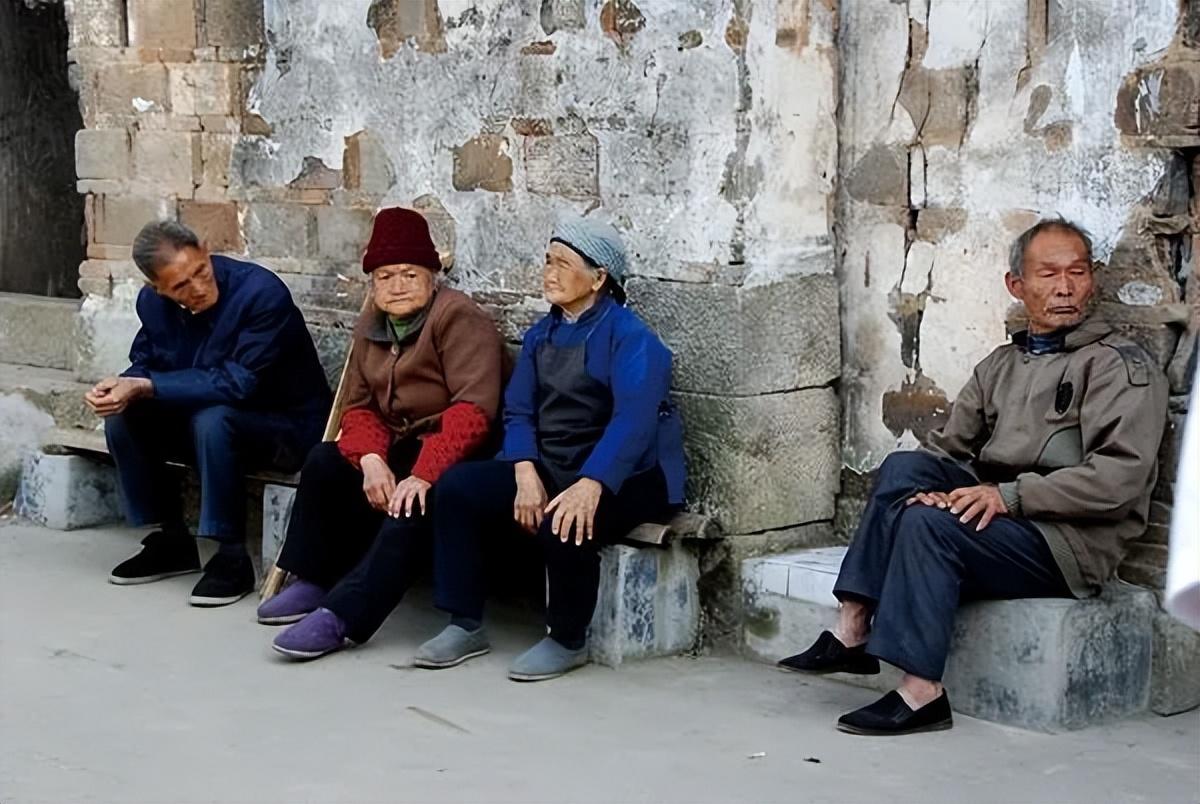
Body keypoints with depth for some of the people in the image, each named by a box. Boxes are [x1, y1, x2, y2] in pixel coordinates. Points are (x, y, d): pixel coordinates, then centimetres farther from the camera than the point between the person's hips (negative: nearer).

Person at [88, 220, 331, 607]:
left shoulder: (262, 293, -26)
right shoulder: (152, 302, -6)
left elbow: (237, 383, -30)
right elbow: (145, 364, 5)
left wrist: (145, 386, -34)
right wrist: (121, 386, -21)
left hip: (288, 426, -7)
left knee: (212, 419, -35)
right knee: (122, 415, -12)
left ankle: (232, 557, -22)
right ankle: (172, 541, 2)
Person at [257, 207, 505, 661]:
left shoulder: (459, 318, -14)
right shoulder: (371, 326, 11)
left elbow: (473, 409, -24)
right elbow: (359, 405, 8)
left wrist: (424, 473, -32)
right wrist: (371, 459, -15)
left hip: (453, 454, -8)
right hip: (397, 448, 8)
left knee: (413, 506, -33)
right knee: (324, 462, -8)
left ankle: (341, 616, -33)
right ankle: (315, 582, 5)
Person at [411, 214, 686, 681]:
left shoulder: (631, 338, -13)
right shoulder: (541, 335, 11)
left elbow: (633, 419, -27)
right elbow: (519, 411, 3)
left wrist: (590, 485, -41)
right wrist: (525, 473, -18)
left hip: (623, 476, -7)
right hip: (549, 467, 7)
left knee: (565, 524, -35)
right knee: (457, 487, -9)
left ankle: (567, 642, -10)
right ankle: (465, 625, -3)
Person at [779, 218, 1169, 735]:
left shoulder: (1121, 366, -1)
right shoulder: (1000, 366, 21)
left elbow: (1122, 475, -15)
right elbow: (948, 447, 16)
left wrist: (1010, 494, -20)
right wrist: (932, 492, -9)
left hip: (1070, 541, -6)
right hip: (996, 521, 6)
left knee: (928, 522, -28)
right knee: (904, 466, -17)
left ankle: (921, 694, -28)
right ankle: (853, 630, -23)